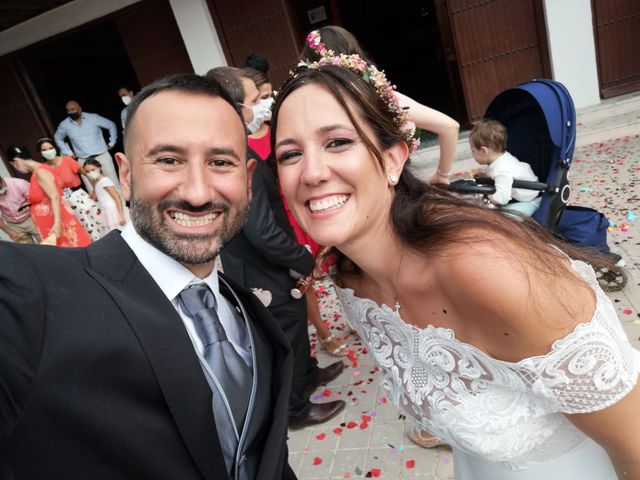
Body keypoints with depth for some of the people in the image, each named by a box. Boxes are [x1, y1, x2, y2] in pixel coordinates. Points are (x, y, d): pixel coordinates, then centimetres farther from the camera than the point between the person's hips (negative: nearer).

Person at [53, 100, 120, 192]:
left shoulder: (94, 117, -2)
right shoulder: (64, 125, 4)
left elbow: (111, 125, 9)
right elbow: (57, 137, 22)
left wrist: (112, 143, 5)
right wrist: (68, 152, 14)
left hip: (102, 156, -1)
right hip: (84, 161, 1)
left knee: (114, 185, 2)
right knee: (93, 192, -6)